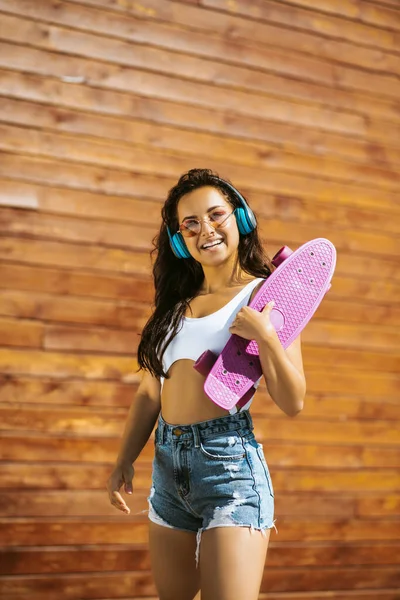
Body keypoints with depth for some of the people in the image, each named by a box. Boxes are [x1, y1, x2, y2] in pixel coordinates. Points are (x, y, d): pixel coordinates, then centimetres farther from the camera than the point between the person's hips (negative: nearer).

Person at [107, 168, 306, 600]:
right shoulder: (176, 303, 13)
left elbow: (292, 403, -8)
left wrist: (265, 336, -22)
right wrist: (124, 461, 10)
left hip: (229, 461, -6)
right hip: (168, 463, 6)